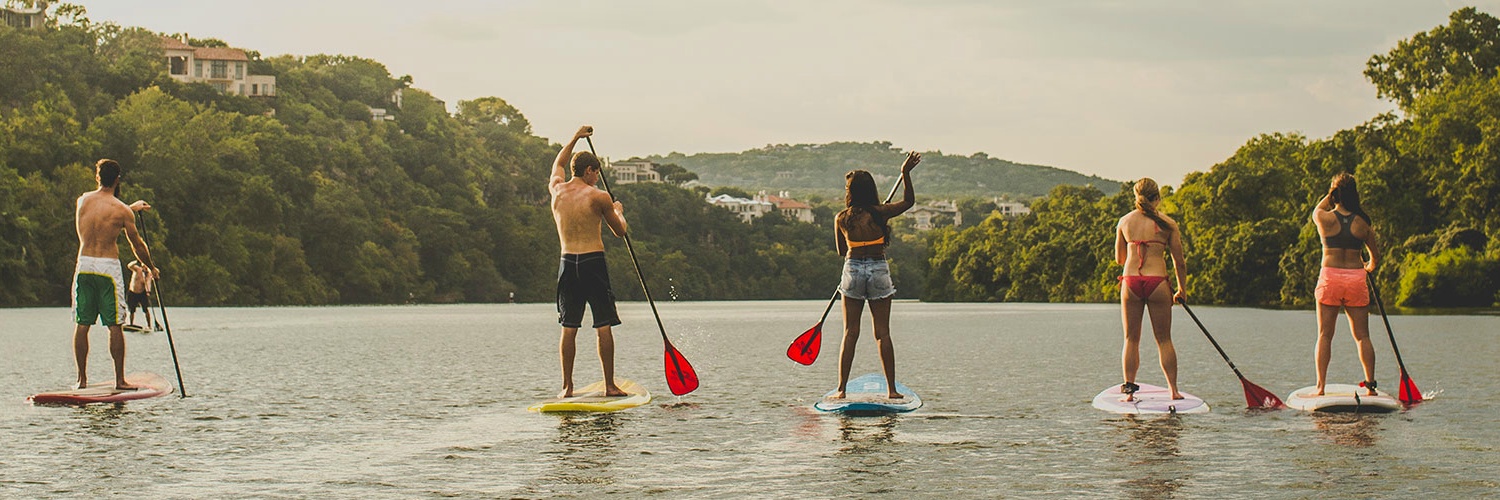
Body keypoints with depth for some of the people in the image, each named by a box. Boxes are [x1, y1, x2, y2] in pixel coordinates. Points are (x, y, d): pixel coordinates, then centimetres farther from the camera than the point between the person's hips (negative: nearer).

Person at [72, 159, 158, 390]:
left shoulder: (83, 201, 4)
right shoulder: (122, 211, -7)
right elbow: (137, 245, 1)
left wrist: (132, 208, 36)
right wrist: (151, 268, 17)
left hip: (84, 266, 4)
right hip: (109, 267, -4)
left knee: (82, 325, 7)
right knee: (114, 326, 0)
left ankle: (82, 379, 7)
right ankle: (120, 380, 1)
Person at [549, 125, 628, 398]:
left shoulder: (557, 189, 7)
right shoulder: (598, 197, -6)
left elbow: (558, 165, 31)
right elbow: (620, 232, 5)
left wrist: (575, 138, 41)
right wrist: (618, 211, 25)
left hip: (567, 263, 4)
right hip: (593, 263, -4)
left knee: (569, 327, 7)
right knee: (603, 326, 0)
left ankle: (567, 386, 5)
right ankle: (610, 386, 2)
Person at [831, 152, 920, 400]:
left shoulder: (841, 219, -3)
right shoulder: (879, 213, -6)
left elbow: (841, 251, 10)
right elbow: (908, 201, 10)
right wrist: (905, 173, 8)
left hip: (852, 269, 1)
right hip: (879, 272, 0)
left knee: (850, 333, 5)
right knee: (883, 333, 5)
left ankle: (841, 389, 0)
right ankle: (891, 389, 5)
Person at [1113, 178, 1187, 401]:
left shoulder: (1124, 221, 8)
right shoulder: (1167, 223, 2)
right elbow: (1179, 262, 5)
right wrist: (1181, 290, 17)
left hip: (1130, 282, 1)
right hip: (1157, 282, -1)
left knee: (1131, 339, 9)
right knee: (1164, 340, 6)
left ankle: (1129, 388, 2)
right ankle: (1173, 390, 5)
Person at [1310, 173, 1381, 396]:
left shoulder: (1324, 219, -6)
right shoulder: (1362, 223, -1)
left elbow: (1317, 210, 22)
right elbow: (1375, 258, 8)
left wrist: (1333, 193, 20)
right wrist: (1369, 268, 29)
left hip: (1330, 277, -1)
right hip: (1356, 278, 1)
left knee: (1325, 335, 3)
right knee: (1362, 336, 7)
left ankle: (1320, 386, -1)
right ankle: (1370, 384, 3)